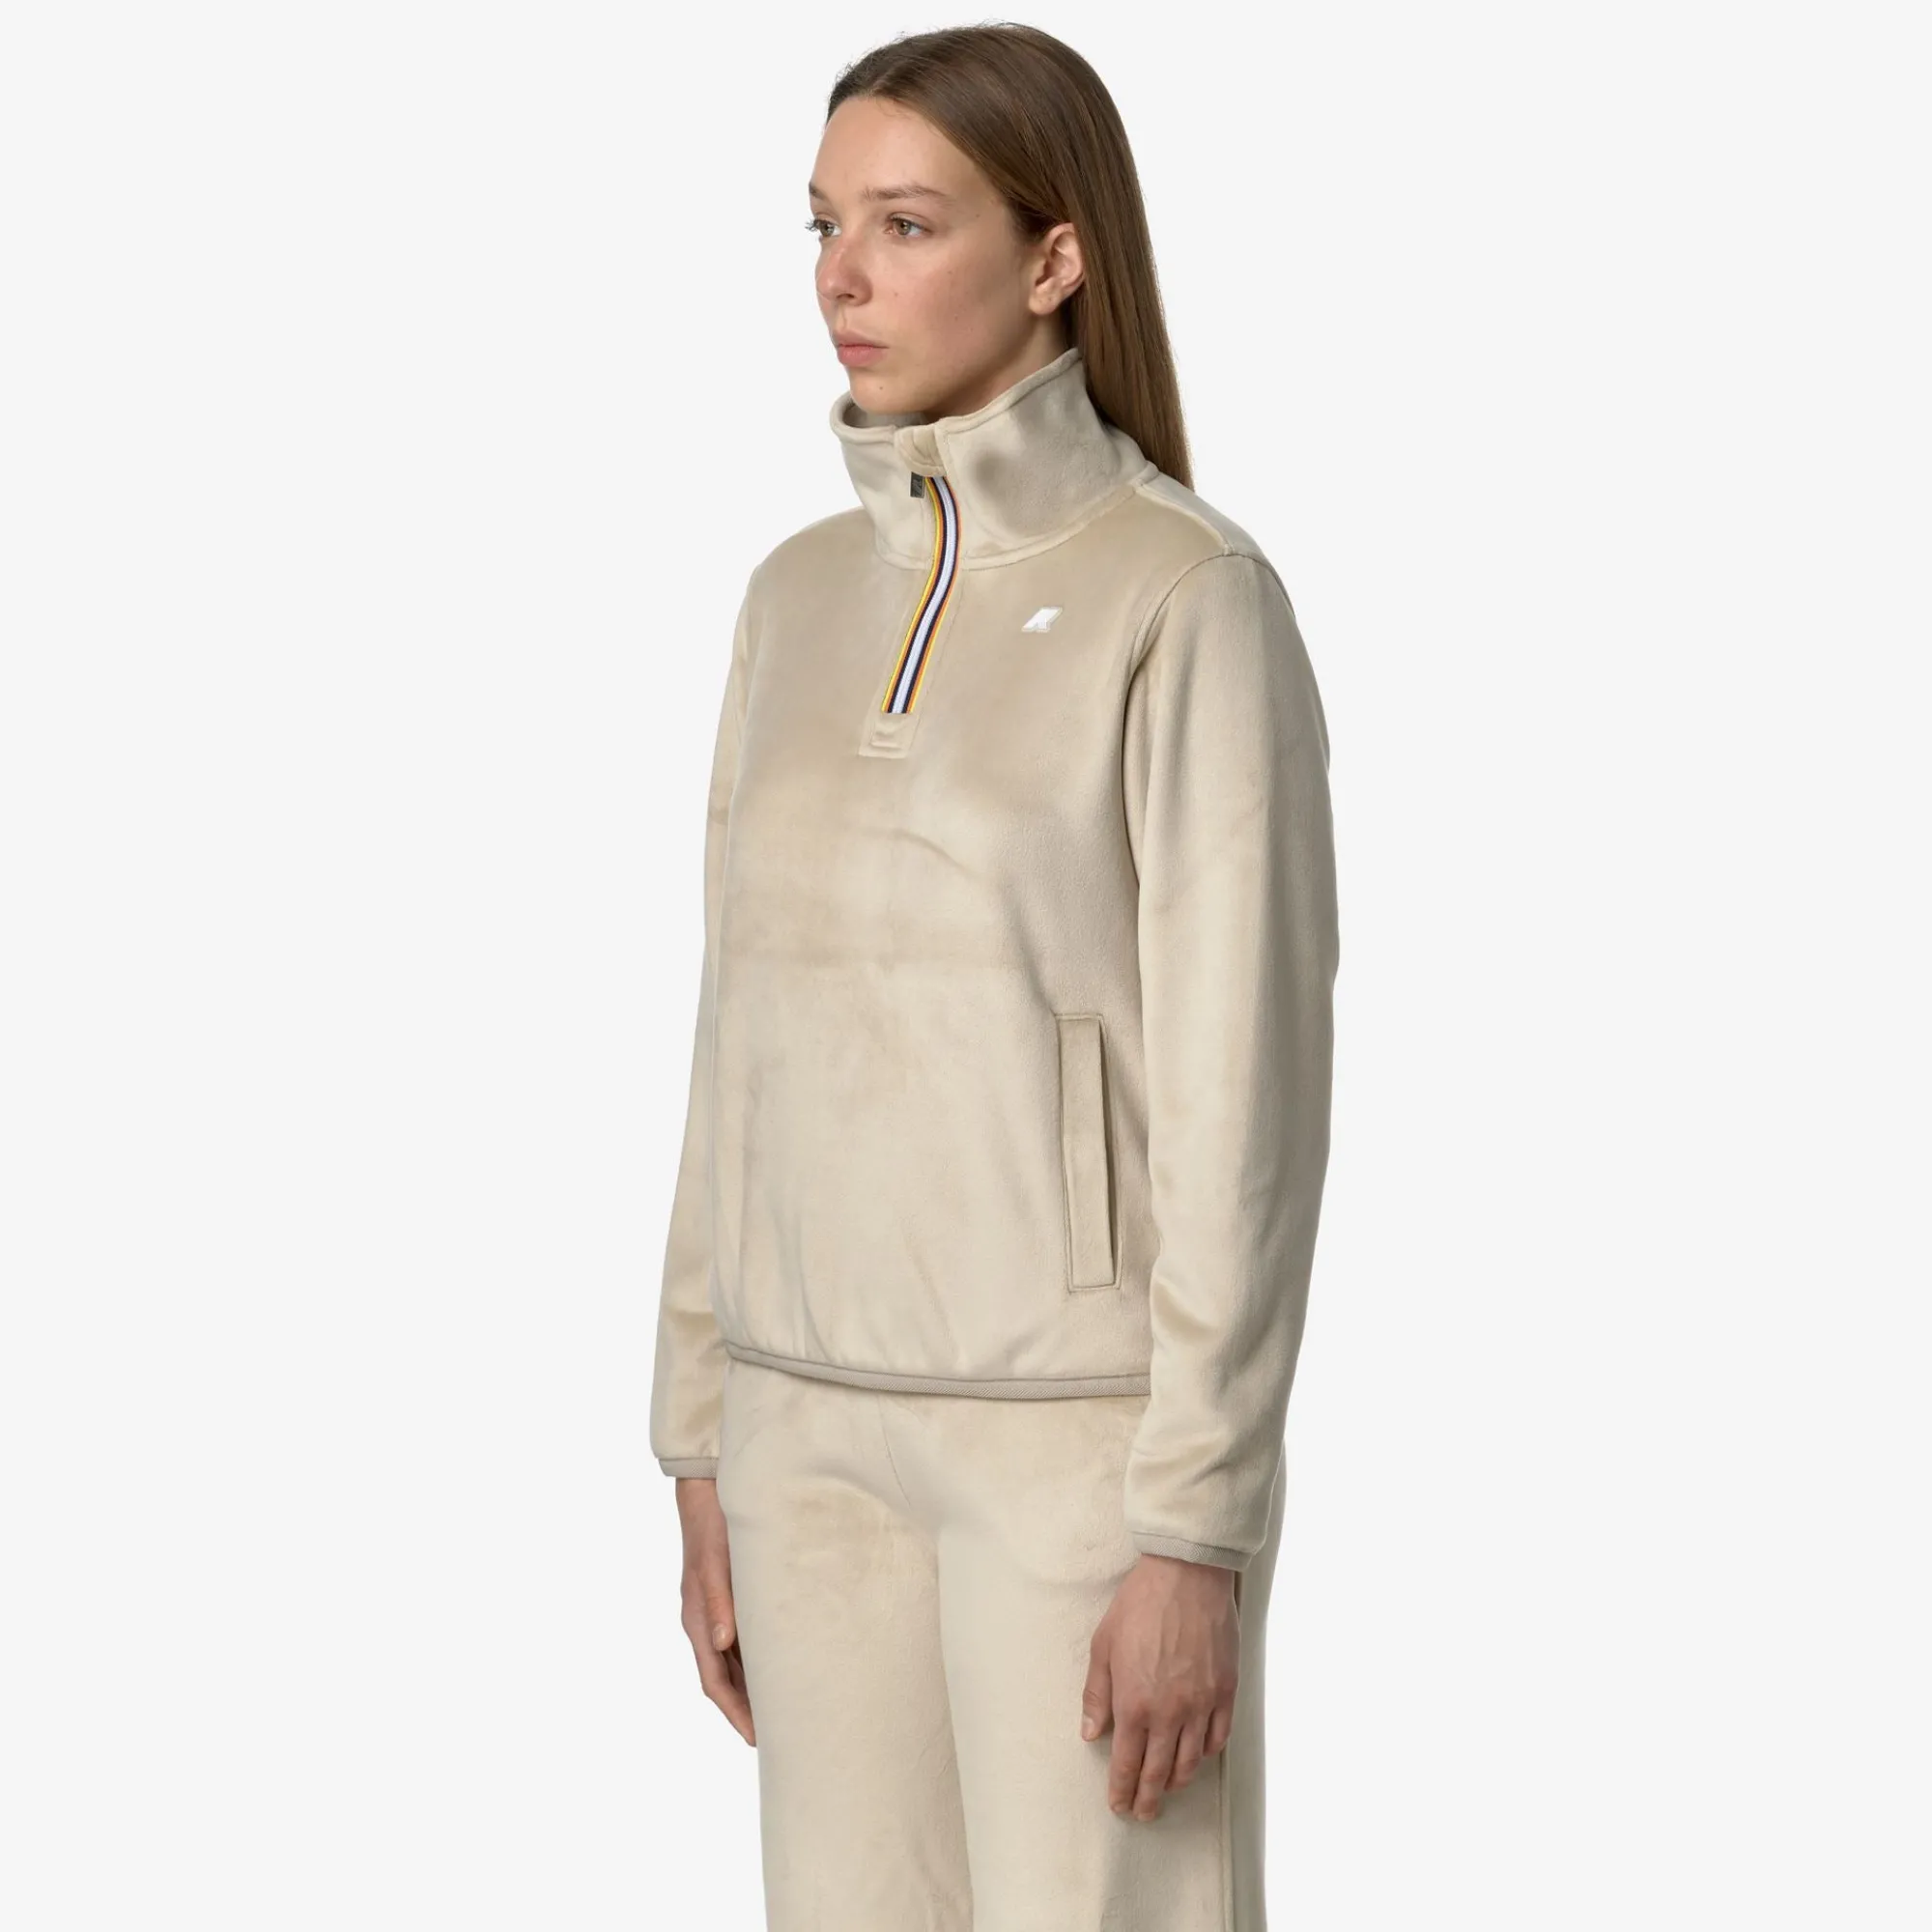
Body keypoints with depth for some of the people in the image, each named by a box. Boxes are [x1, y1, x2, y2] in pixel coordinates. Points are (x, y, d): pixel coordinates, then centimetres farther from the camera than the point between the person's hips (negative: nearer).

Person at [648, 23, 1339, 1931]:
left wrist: (1195, 1535, -18)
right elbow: (759, 1033, 12)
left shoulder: (1197, 601, -13)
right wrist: (708, 1449, 12)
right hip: (837, 1412, 7)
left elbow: (1244, 1092, -16)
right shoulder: (807, 598, 9)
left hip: (1093, 1418, -6)